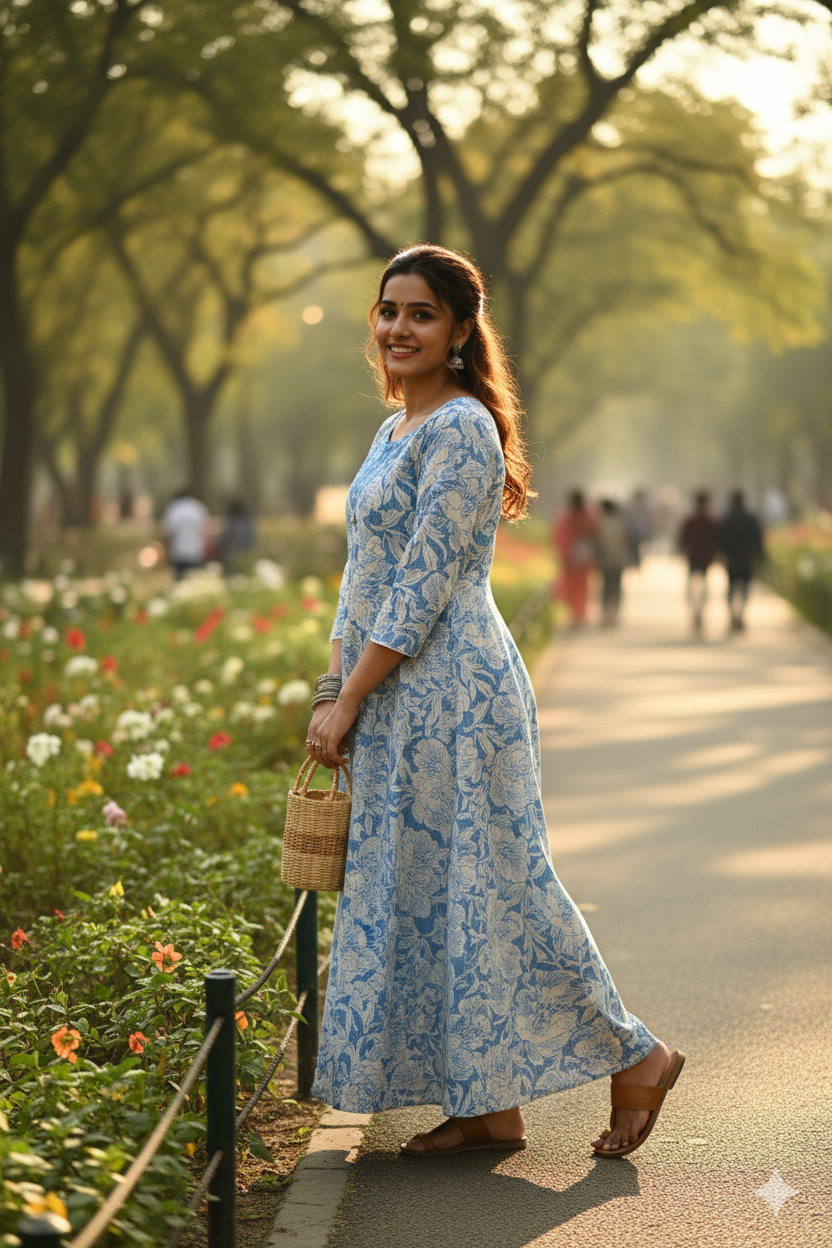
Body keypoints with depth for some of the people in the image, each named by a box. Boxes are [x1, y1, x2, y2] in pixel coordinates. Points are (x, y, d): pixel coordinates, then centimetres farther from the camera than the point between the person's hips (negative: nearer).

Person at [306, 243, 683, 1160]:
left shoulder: (460, 430, -14)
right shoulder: (397, 429, 16)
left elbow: (425, 585, -18)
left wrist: (347, 701, -16)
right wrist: (334, 691, 14)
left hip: (454, 692, -10)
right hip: (401, 700, 10)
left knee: (487, 885, -5)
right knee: (421, 894, 10)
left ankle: (633, 1057, 9)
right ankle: (487, 1107, 16)